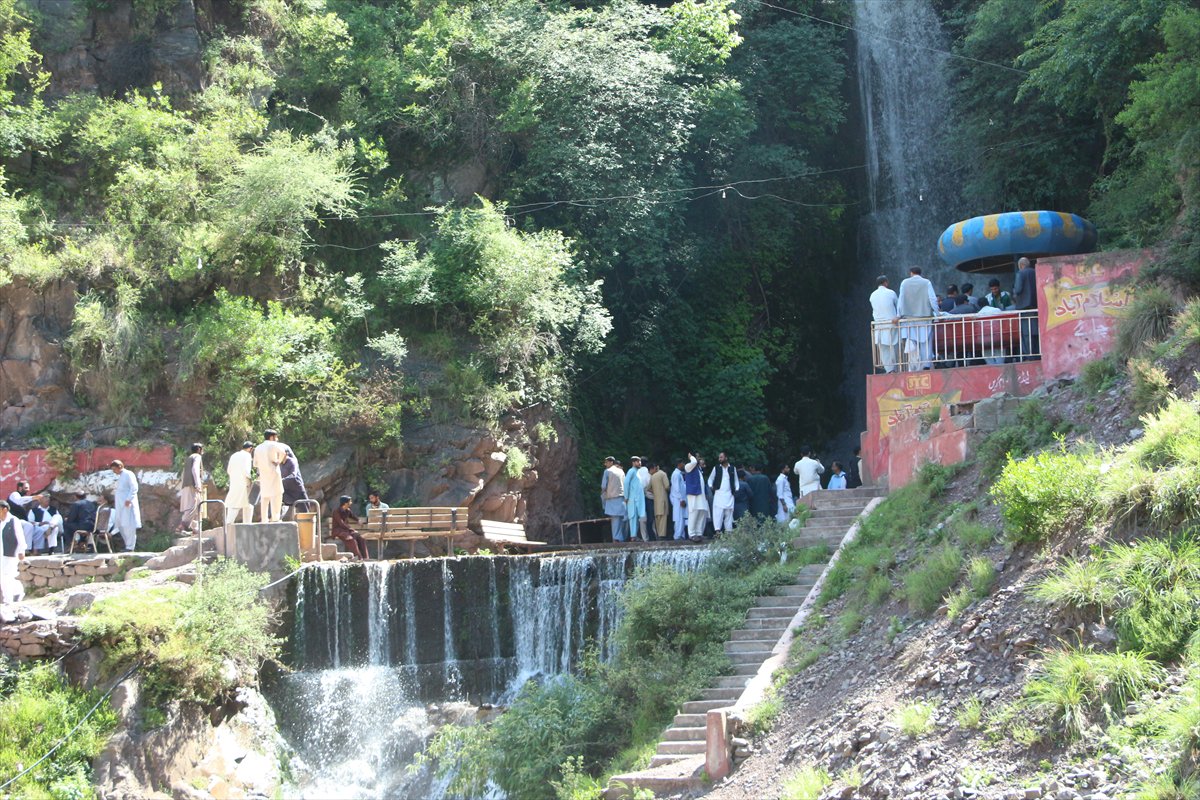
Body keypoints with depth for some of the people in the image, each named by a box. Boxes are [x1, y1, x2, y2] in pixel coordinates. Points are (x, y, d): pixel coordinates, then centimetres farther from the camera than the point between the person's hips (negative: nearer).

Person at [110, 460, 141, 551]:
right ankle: (128, 544, 12)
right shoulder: (120, 477, 21)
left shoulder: (128, 474, -5)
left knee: (128, 526, -8)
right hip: (120, 505, 9)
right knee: (120, 525, 6)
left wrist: (128, 499, -21)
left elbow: (134, 488, -14)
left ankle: (130, 547, -7)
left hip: (127, 504, -9)